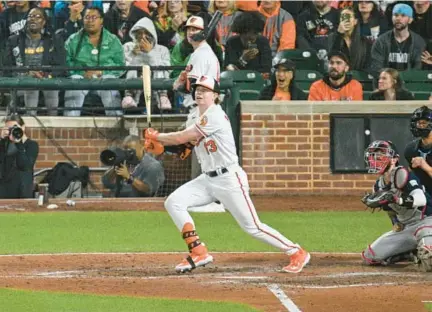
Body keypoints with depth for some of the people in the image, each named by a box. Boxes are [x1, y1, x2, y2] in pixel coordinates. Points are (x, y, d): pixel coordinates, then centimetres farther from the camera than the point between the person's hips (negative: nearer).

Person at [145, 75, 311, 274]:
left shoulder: (214, 116, -16)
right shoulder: (201, 119, 15)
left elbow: (182, 137, -16)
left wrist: (156, 136, -3)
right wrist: (158, 140, 0)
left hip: (229, 179, -9)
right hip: (208, 180, 9)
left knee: (252, 227, -6)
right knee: (173, 202, -7)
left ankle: (297, 253, 8)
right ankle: (198, 253, -6)